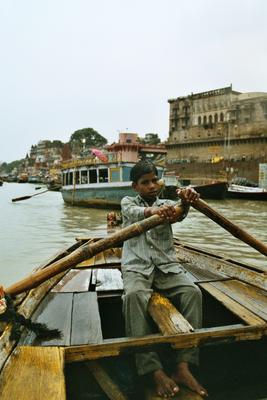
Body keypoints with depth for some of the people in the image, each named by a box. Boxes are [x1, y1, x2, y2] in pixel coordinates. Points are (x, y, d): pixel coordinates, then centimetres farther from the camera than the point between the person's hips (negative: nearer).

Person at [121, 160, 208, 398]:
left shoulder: (167, 204, 16)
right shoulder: (128, 202, 12)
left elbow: (178, 213, -10)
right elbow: (135, 212, -15)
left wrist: (185, 202, -37)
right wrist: (154, 211, -40)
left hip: (166, 264, 2)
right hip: (137, 265, -2)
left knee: (192, 292, -26)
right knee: (134, 296, -34)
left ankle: (183, 366, -23)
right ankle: (155, 371, -30)